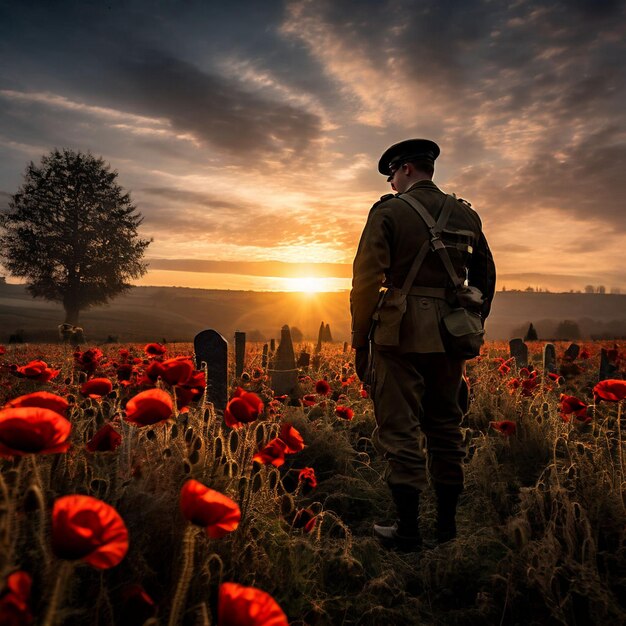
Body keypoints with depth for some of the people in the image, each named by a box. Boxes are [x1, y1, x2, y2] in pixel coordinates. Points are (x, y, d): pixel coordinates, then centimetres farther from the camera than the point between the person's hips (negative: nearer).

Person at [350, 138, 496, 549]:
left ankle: (408, 530, 9)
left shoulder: (388, 212, -5)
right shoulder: (467, 215, 12)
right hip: (449, 339, 6)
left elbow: (367, 280, -11)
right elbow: (485, 277, 16)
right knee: (446, 428, 14)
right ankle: (447, 524, 25)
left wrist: (360, 343, -4)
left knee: (401, 431, 1)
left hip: (403, 336, -6)